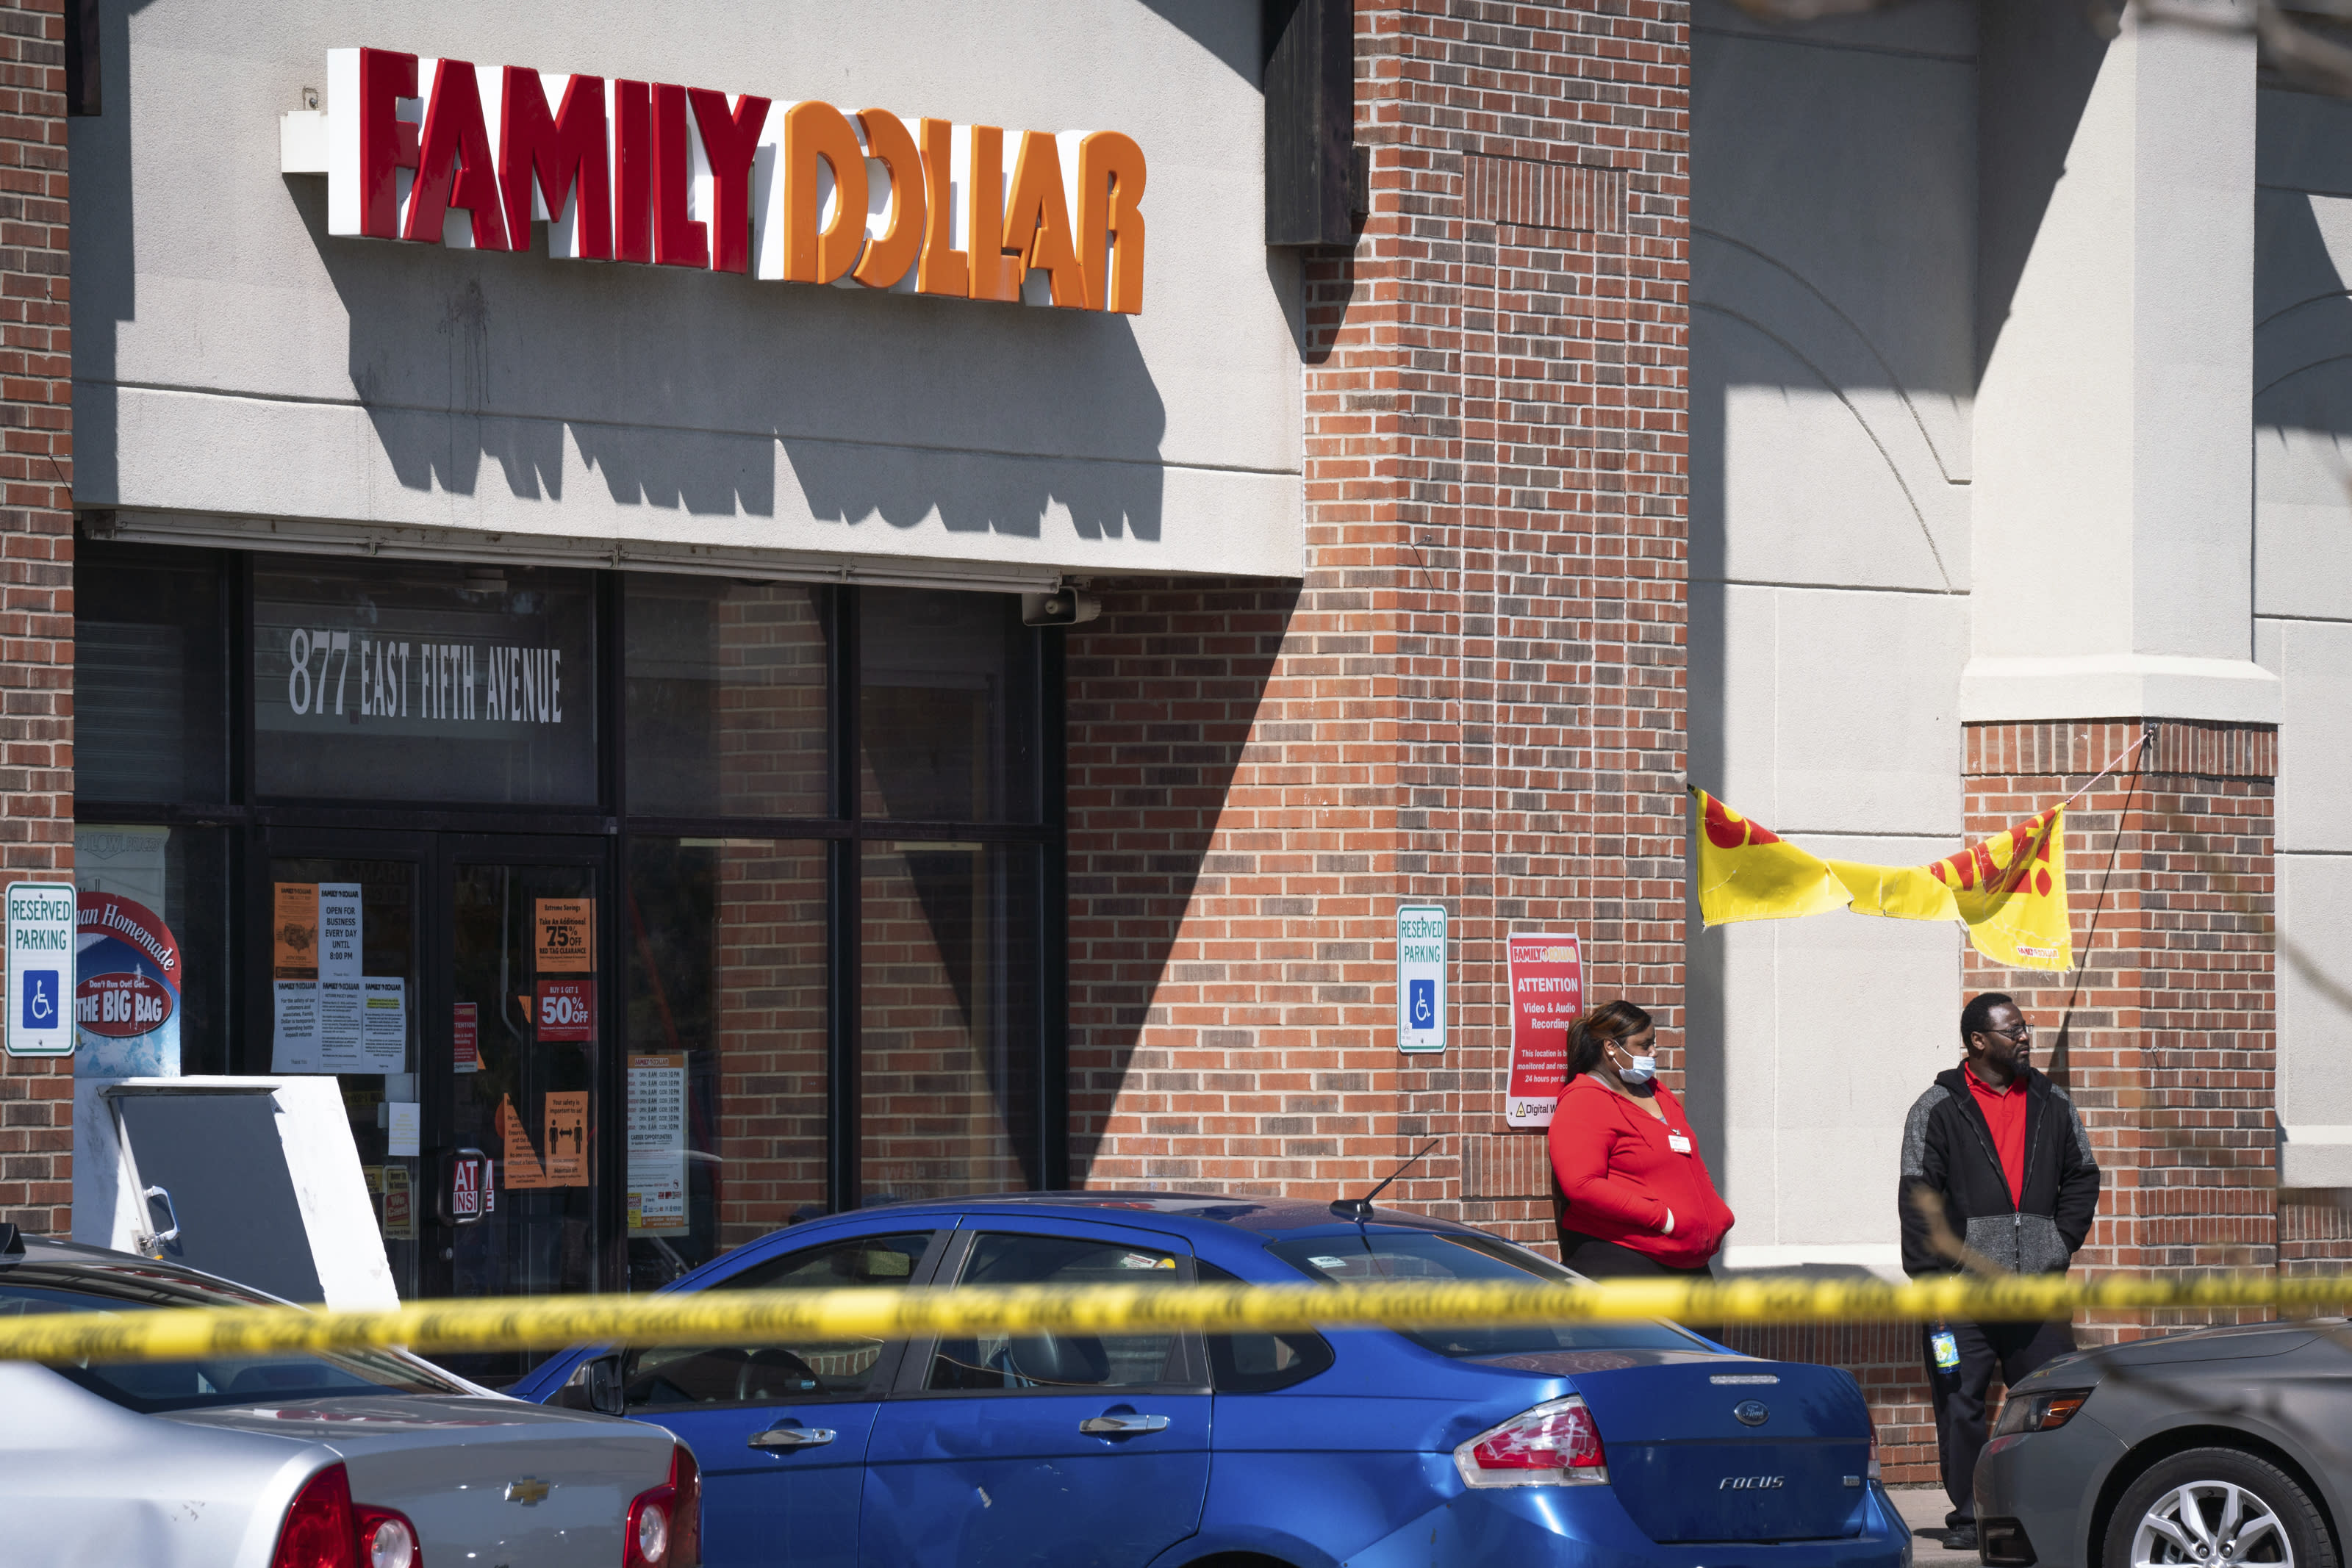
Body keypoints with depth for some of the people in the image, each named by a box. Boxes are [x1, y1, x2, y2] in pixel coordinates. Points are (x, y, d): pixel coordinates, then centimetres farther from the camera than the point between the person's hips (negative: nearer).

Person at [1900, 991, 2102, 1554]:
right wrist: (1931, 1279, -9)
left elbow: (2081, 1179, 20)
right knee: (1960, 1405, -1)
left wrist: (2061, 1244, 7)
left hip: (2038, 1288, 3)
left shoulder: (2051, 1105, 11)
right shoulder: (1940, 1110, -1)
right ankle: (1966, 1517, 7)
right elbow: (1920, 1200, -3)